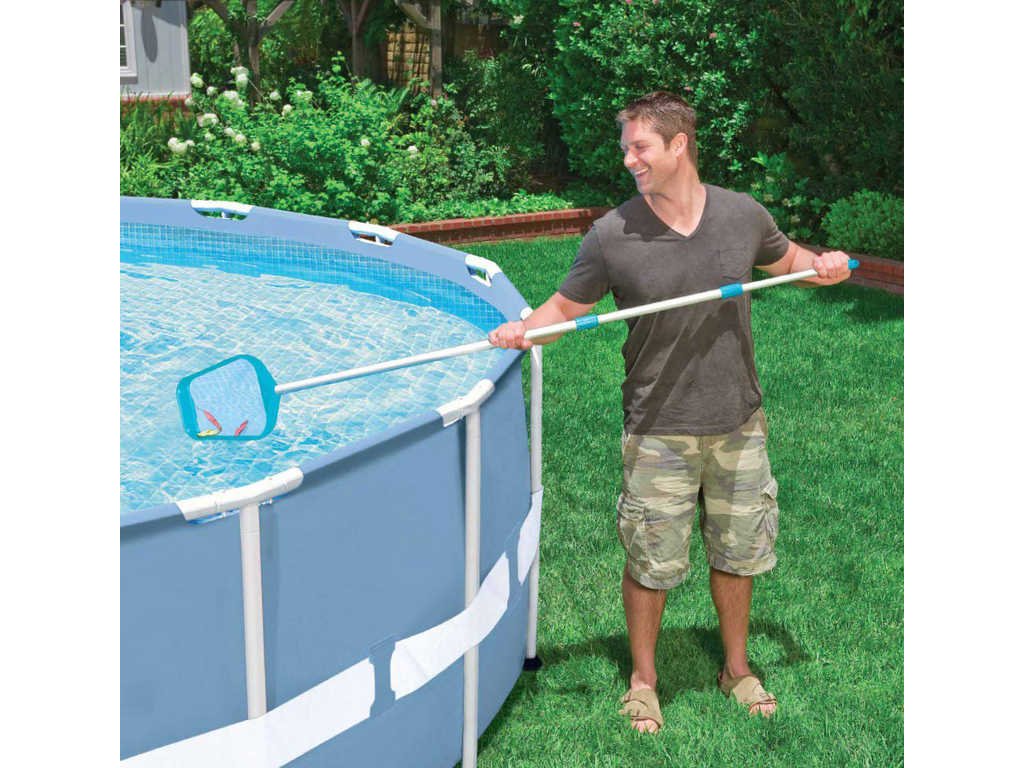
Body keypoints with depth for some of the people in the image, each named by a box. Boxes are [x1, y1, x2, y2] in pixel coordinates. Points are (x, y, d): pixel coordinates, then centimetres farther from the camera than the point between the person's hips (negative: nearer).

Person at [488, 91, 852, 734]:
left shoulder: (743, 215, -3)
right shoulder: (612, 236, -11)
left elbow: (786, 259, 17)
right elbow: (567, 307, -2)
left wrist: (822, 264, -4)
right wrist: (525, 329, -22)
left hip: (739, 422, 3)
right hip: (659, 432, -2)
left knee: (738, 553, 16)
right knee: (651, 560, 6)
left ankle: (737, 668, 38)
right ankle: (643, 680, 29)